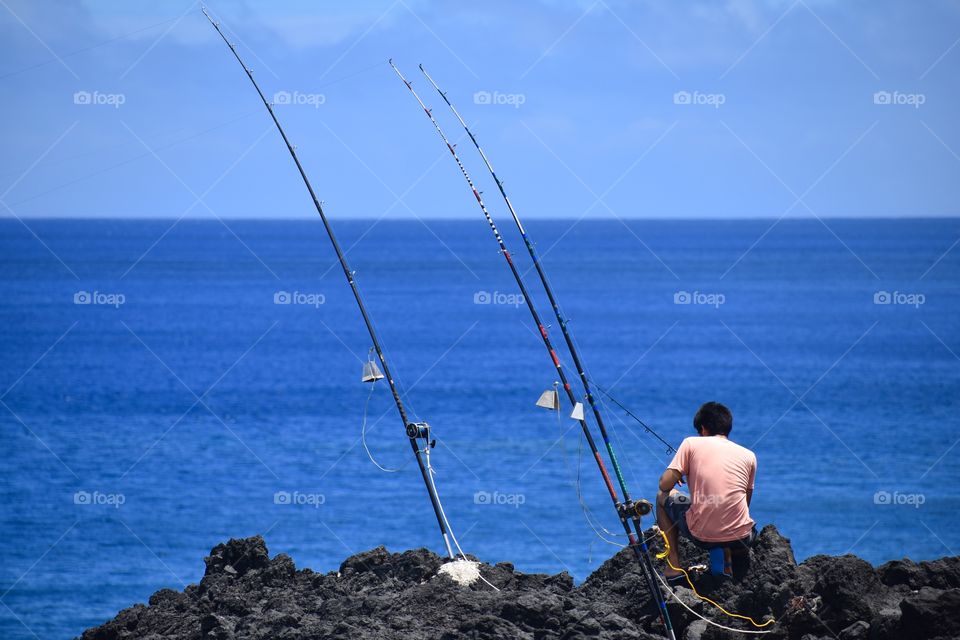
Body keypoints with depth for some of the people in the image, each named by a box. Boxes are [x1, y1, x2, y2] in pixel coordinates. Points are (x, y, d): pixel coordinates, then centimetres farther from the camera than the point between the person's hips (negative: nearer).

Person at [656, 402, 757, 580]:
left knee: (663, 497, 27)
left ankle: (673, 564, 18)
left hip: (701, 535, -3)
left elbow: (665, 485, 2)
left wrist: (676, 477, 24)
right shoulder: (749, 455, 12)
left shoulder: (692, 443, 5)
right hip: (739, 539, 3)